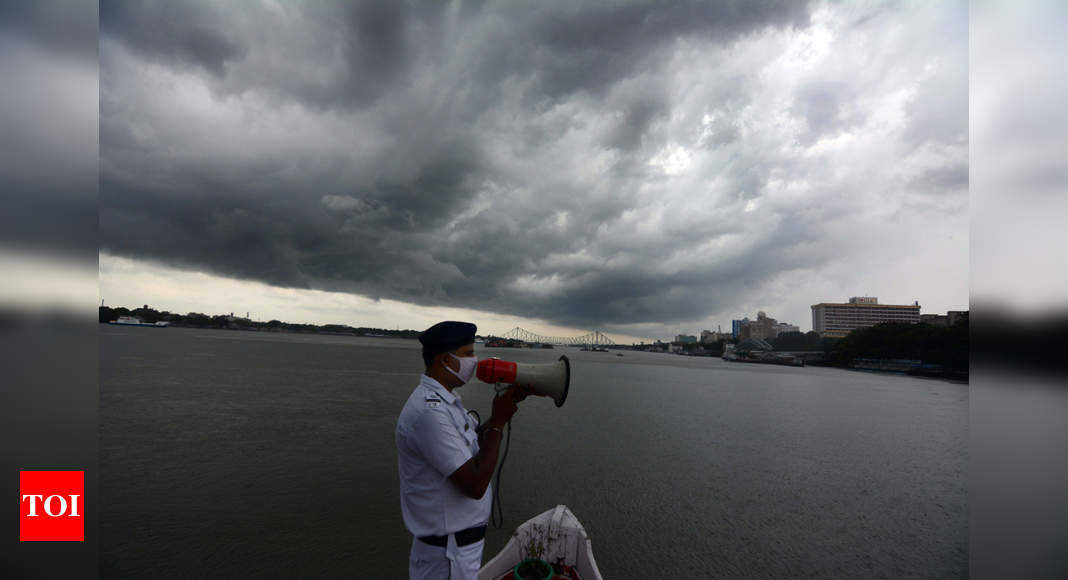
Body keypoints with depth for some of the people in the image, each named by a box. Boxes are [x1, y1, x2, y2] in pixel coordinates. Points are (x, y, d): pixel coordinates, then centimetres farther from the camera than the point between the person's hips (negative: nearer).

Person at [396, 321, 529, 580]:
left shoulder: (444, 400, 3)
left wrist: (509, 402, -3)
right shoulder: (430, 412, -30)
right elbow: (475, 485, -30)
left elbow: (478, 438, 10)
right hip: (448, 551, -9)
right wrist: (498, 422, -23)